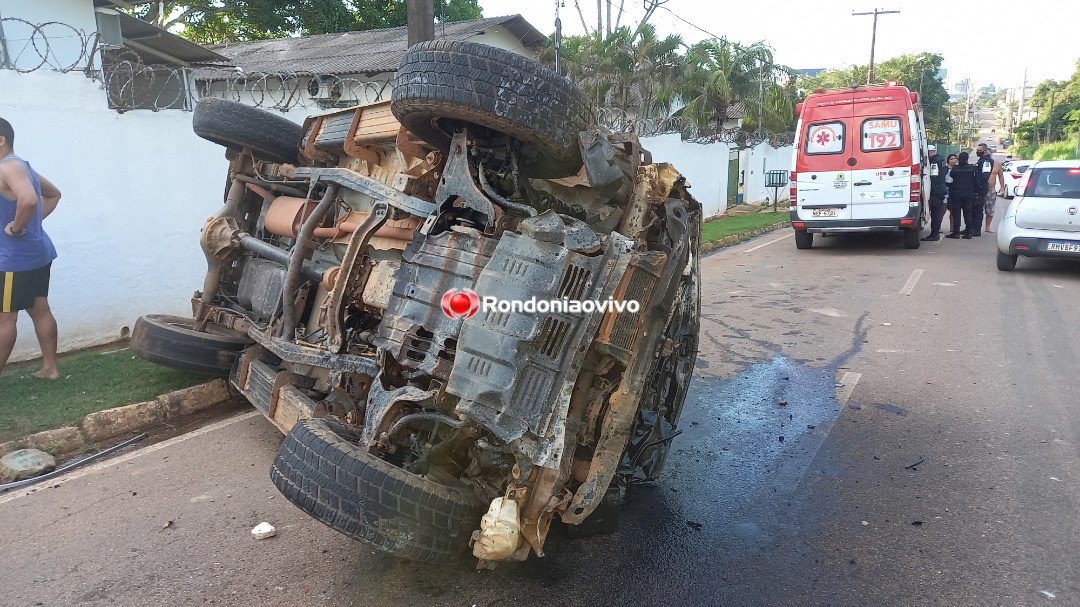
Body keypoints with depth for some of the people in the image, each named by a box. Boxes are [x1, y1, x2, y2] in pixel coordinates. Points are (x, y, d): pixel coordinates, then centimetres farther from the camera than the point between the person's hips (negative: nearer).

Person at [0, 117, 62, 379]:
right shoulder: (22, 166, 14)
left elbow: (28, 199, -35)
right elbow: (54, 194, 28)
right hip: (38, 253, 10)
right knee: (40, 310, 12)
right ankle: (50, 367, 18)